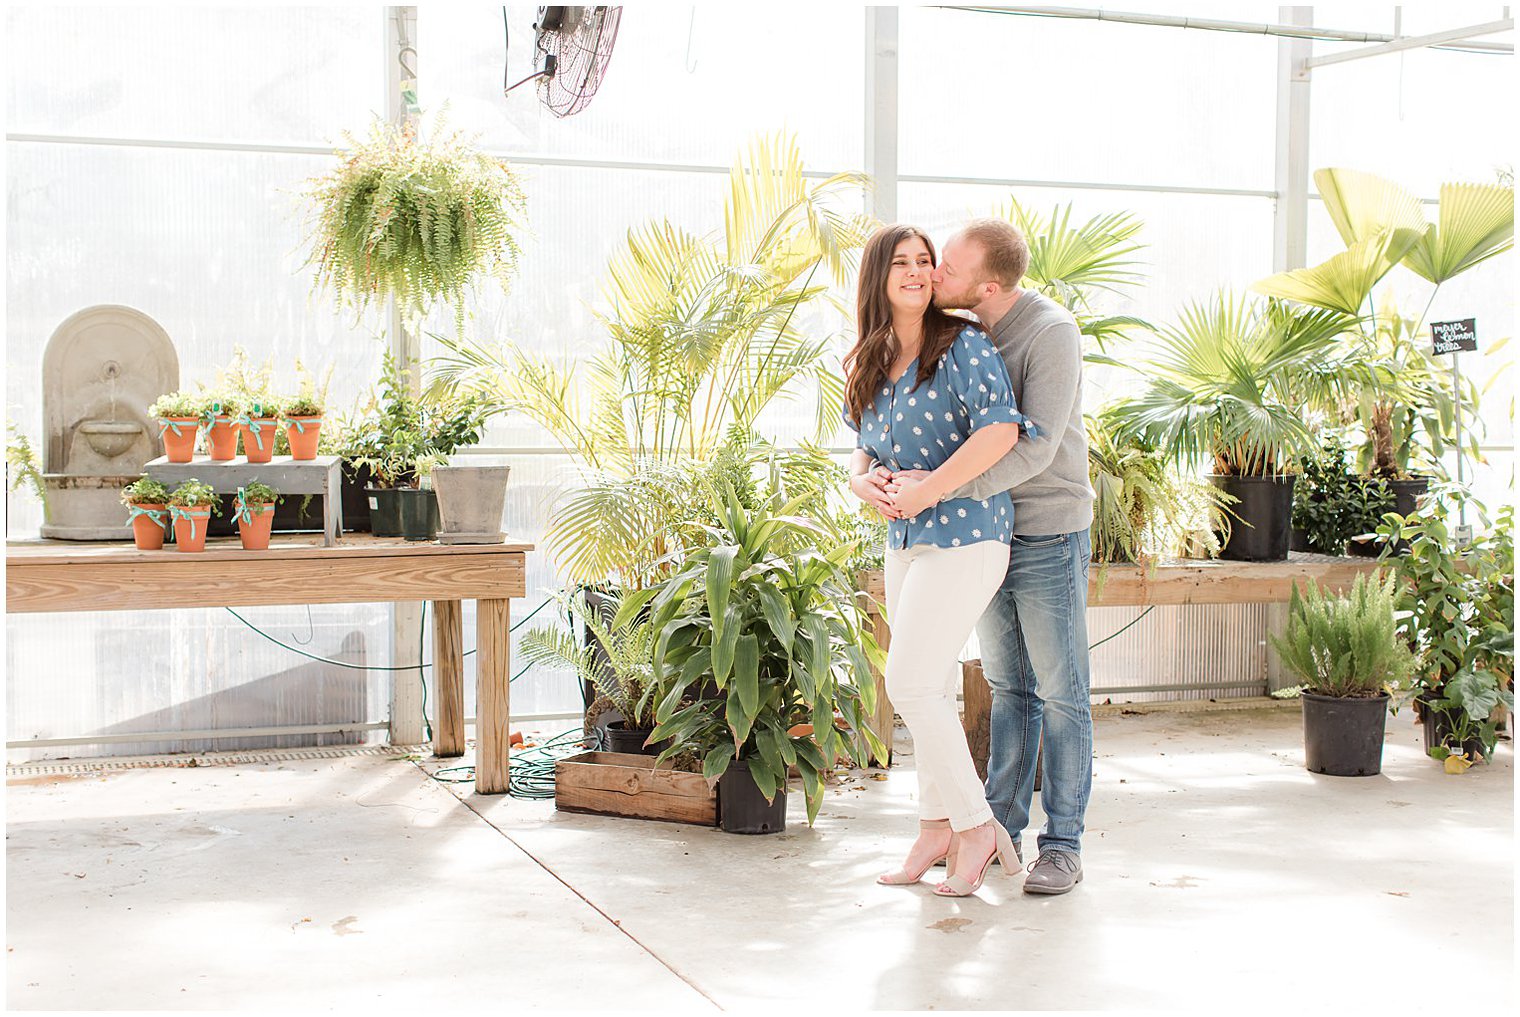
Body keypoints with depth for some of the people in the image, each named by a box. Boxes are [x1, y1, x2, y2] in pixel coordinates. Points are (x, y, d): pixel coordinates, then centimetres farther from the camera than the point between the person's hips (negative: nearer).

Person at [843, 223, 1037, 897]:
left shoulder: (963, 347, -11)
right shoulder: (870, 369, 10)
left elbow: (1000, 428, -25)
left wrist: (928, 489, -23)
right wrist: (861, 480, -1)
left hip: (964, 535, -8)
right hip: (904, 539, 8)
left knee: (910, 683, -11)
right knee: (929, 689, 12)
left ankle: (976, 827, 2)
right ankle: (937, 827, 23)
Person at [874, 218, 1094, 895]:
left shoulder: (1051, 333, -21)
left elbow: (1034, 447, -28)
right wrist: (877, 470, -15)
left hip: (1049, 536, -7)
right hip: (986, 532, 7)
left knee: (1060, 693, 2)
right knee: (1008, 686, 14)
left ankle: (1063, 844, 9)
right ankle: (1002, 827, 23)